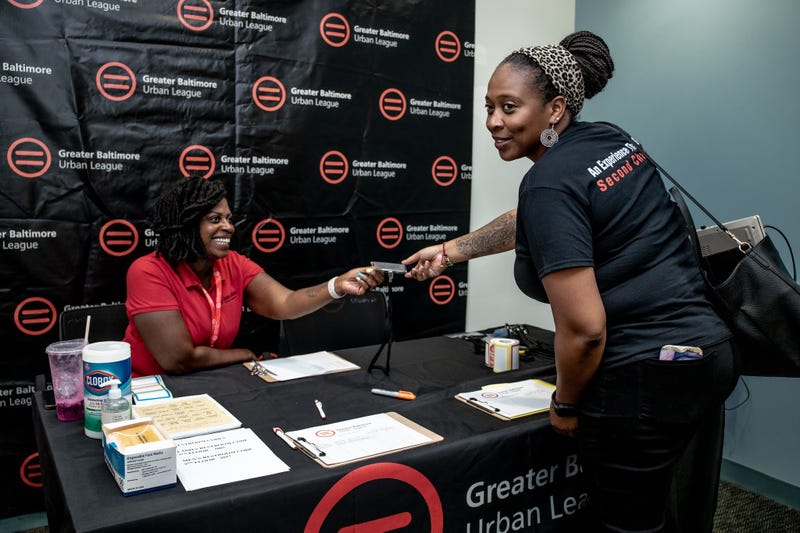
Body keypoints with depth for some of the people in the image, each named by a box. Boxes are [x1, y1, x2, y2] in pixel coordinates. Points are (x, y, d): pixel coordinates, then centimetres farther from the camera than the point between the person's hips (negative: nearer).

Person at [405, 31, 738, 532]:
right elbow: (535, 222, 23)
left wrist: (566, 404, -4)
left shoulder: (550, 182, -18)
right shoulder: (611, 140, 8)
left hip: (645, 379, -9)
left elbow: (584, 328, -22)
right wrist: (450, 250, 25)